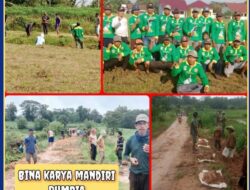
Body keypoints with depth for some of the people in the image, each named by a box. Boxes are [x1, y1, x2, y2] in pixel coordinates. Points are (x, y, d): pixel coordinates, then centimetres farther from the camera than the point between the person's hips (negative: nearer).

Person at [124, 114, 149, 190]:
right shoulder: (131, 139, 4)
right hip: (134, 174, 3)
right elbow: (126, 154, 16)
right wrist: (130, 159, -5)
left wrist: (150, 152, -23)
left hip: (148, 174, -3)